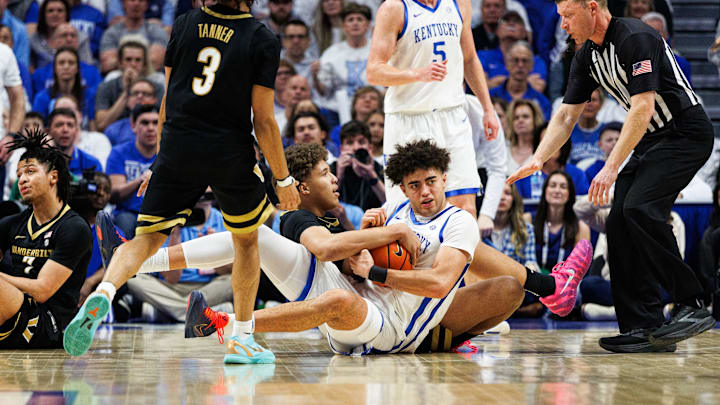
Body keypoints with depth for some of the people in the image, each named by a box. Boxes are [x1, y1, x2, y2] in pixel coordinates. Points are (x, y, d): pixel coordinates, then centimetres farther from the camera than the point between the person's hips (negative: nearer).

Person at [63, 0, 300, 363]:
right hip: (231, 156, -2)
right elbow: (263, 121, -5)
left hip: (177, 149, 2)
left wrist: (160, 158, 19)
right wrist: (283, 180, 4)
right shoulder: (263, 40, -4)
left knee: (145, 238, 6)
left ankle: (103, 292, -25)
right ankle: (241, 339, 23)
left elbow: (168, 100, 11)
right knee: (247, 240, 21)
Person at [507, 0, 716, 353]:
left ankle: (692, 305, -20)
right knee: (619, 222, -3)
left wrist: (611, 167, -27)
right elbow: (566, 116, 13)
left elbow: (642, 108, -25)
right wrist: (537, 160, -1)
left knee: (639, 207, -25)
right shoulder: (586, 56, 8)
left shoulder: (636, 39, -20)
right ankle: (646, 327, -3)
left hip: (686, 134, -9)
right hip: (652, 140, 9)